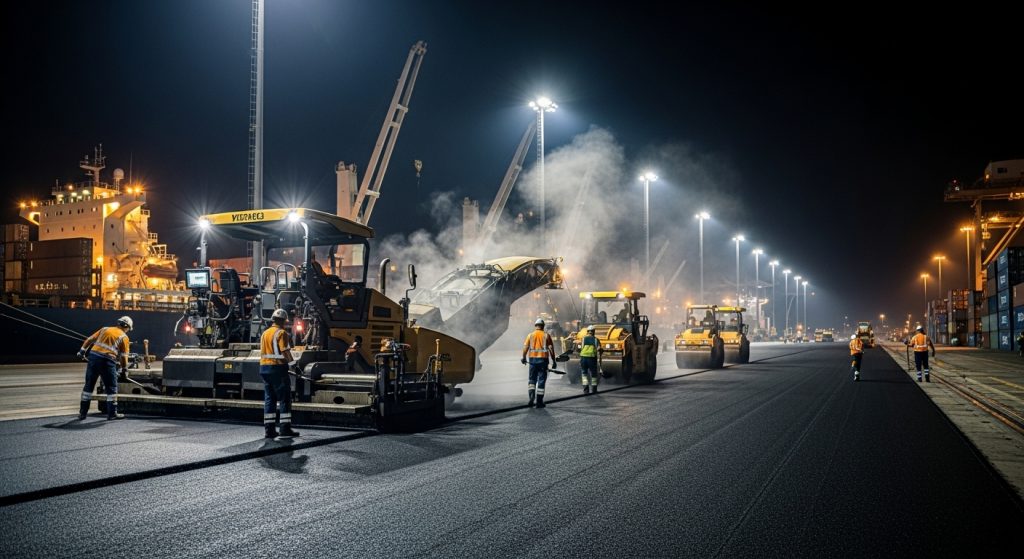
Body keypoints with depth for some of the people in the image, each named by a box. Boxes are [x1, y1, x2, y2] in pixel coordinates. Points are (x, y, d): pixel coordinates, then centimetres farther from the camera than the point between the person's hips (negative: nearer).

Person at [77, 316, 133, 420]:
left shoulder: (105, 329, 17)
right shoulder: (124, 337, 6)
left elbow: (90, 339, 12)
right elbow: (123, 355, 4)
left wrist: (82, 351, 14)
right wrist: (124, 368, 13)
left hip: (93, 356, 5)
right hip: (107, 360, -5)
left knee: (89, 385, 14)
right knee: (111, 388, 6)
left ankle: (82, 412, 19)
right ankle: (112, 413, 7)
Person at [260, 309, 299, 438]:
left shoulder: (265, 333, 15)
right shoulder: (281, 333, -9)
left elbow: (263, 353, 15)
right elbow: (285, 352, -17)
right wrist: (293, 363, -5)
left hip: (264, 366, 8)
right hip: (278, 367, -7)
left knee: (269, 399, 9)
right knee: (284, 398, 0)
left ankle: (269, 429, 9)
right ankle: (285, 428, 0)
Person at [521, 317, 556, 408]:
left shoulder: (530, 335, 4)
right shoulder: (546, 335, 2)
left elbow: (525, 347, -2)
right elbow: (551, 349, -2)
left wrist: (524, 358, 12)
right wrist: (553, 362, 3)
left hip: (533, 359, 1)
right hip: (543, 359, -1)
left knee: (532, 379, 12)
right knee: (541, 381, 4)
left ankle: (531, 395, -11)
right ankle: (539, 402, 6)